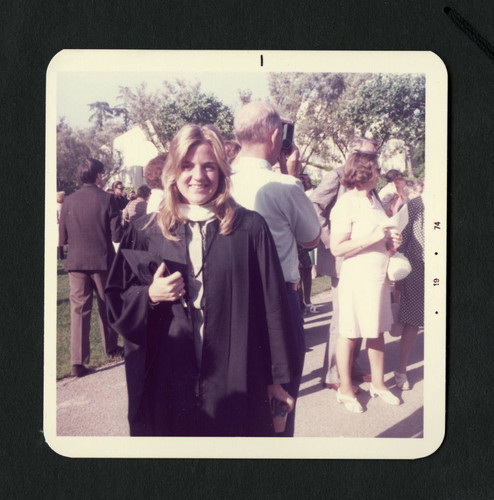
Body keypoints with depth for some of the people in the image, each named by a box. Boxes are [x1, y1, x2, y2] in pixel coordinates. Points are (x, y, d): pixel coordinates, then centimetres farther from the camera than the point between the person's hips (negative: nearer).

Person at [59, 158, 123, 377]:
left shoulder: (69, 201, -2)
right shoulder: (107, 199, -10)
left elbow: (62, 238, 0)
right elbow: (117, 235, -11)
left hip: (76, 261, 1)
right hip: (102, 260, -1)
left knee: (79, 310, 3)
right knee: (106, 306, 16)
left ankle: (78, 361, 0)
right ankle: (111, 348, 33)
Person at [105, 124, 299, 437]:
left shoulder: (250, 228, -2)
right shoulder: (145, 232, 3)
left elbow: (272, 307, -1)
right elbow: (118, 305, 8)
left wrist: (277, 376, 1)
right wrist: (150, 295, -13)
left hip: (235, 384, -1)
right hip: (165, 384, 1)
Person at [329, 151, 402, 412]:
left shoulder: (374, 199, 12)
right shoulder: (346, 204, -13)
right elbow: (337, 248, -20)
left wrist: (391, 241, 4)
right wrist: (372, 238, -22)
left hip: (379, 276, 8)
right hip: (356, 277, -8)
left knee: (377, 331, 15)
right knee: (349, 334, 4)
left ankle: (378, 383, 31)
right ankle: (345, 389, 18)